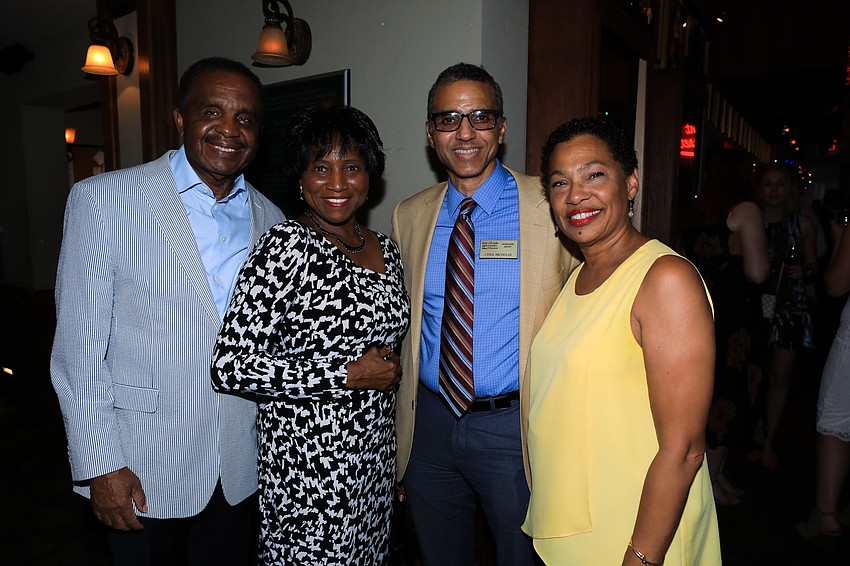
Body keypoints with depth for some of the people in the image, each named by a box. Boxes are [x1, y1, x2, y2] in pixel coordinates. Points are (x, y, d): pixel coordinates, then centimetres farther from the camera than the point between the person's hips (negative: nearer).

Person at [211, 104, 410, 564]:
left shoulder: (385, 250, 5)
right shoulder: (285, 247, -17)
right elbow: (229, 365, -21)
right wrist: (348, 376, -21)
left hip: (375, 453, 7)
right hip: (308, 459, -6)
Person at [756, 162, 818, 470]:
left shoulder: (801, 224, 5)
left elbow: (813, 265, 10)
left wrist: (804, 272, -10)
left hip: (790, 306, 1)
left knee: (780, 376, 5)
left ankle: (768, 441, 18)